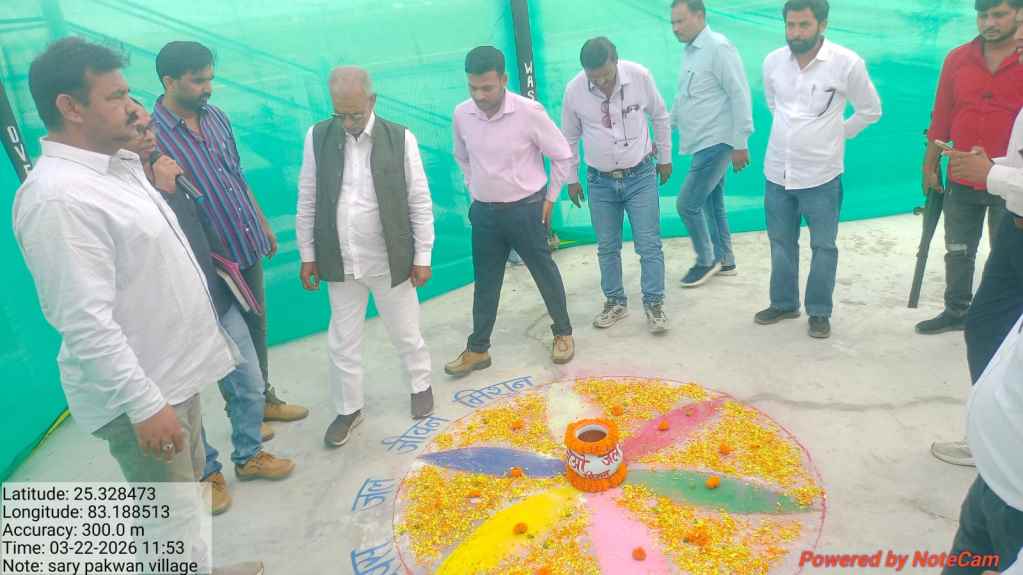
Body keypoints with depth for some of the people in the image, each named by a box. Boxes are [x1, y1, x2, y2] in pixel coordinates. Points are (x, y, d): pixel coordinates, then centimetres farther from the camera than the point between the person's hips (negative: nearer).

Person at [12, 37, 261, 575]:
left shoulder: (119, 165, 6)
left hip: (172, 371, 9)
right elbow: (87, 323, -27)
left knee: (189, 487, 24)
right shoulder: (58, 197, -23)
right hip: (139, 392, -9)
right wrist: (144, 405, -25)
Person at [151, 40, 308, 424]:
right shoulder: (152, 135, -16)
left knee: (257, 329, 18)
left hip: (249, 247, 6)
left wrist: (263, 223, 16)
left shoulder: (216, 117, 4)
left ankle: (263, 398, 37)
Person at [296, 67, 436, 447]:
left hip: (390, 260, -2)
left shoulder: (400, 138, -9)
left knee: (405, 333, 15)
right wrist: (307, 254, 4)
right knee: (341, 343, 12)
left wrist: (422, 256, -4)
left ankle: (421, 386, 40)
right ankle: (348, 409, 30)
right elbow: (307, 201, 3)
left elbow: (420, 202, -5)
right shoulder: (317, 137, -3)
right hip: (339, 262, 2)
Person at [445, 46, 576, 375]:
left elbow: (562, 155, -6)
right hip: (484, 211, 4)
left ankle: (563, 333, 32)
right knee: (485, 282, 12)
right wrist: (475, 190, 11)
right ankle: (478, 349, 24)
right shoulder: (461, 114, -6)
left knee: (545, 273, 12)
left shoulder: (529, 112, -18)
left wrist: (550, 198, -3)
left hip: (526, 209, -3)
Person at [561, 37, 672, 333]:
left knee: (649, 245, -1)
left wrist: (664, 158, 9)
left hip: (640, 176, -1)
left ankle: (654, 304, 12)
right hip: (600, 181, 2)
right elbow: (569, 137, 4)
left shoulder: (640, 76, -13)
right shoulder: (574, 90, -11)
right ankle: (615, 302, 26)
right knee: (607, 248, 10)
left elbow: (660, 117, 2)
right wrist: (571, 178, 8)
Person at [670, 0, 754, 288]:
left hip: (716, 143, -9)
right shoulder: (689, 52, 12)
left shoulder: (718, 48, -15)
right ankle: (724, 261, 28)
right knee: (712, 204, 15)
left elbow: (740, 95, -17)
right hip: (702, 144, 9)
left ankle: (706, 261, 11)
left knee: (687, 203, -7)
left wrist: (740, 143, -18)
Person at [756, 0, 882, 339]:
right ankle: (783, 304, 30)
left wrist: (836, 134, 6)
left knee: (823, 246, 7)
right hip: (777, 171, 4)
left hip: (820, 174, -4)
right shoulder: (772, 61, -2)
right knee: (781, 242, 14)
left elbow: (870, 111, 2)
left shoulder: (847, 63, -13)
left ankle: (819, 312, 20)